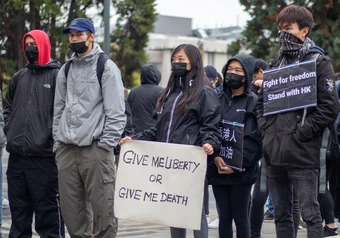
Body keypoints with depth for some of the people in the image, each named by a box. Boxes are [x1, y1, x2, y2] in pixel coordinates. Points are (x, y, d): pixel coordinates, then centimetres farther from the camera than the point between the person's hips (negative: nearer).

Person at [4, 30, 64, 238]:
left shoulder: (57, 75, -3)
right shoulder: (19, 77, 17)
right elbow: (8, 107, 26)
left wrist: (51, 138, -13)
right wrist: (10, 130, 12)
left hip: (44, 156, -7)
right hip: (17, 155, 7)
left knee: (48, 211, -4)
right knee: (18, 209, 14)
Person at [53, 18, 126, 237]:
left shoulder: (106, 67, -2)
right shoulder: (65, 70, 16)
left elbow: (116, 111, -7)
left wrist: (106, 144, -12)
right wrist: (57, 142, 12)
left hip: (95, 149, -6)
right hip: (66, 149, 6)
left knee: (103, 207, -7)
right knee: (70, 208, 7)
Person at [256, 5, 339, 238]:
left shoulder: (319, 62, -3)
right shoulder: (276, 63, 17)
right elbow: (261, 101, 23)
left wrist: (301, 132, -13)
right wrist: (265, 128, 7)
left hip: (303, 152, -6)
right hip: (274, 152, 7)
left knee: (310, 214, -4)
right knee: (281, 214, 12)